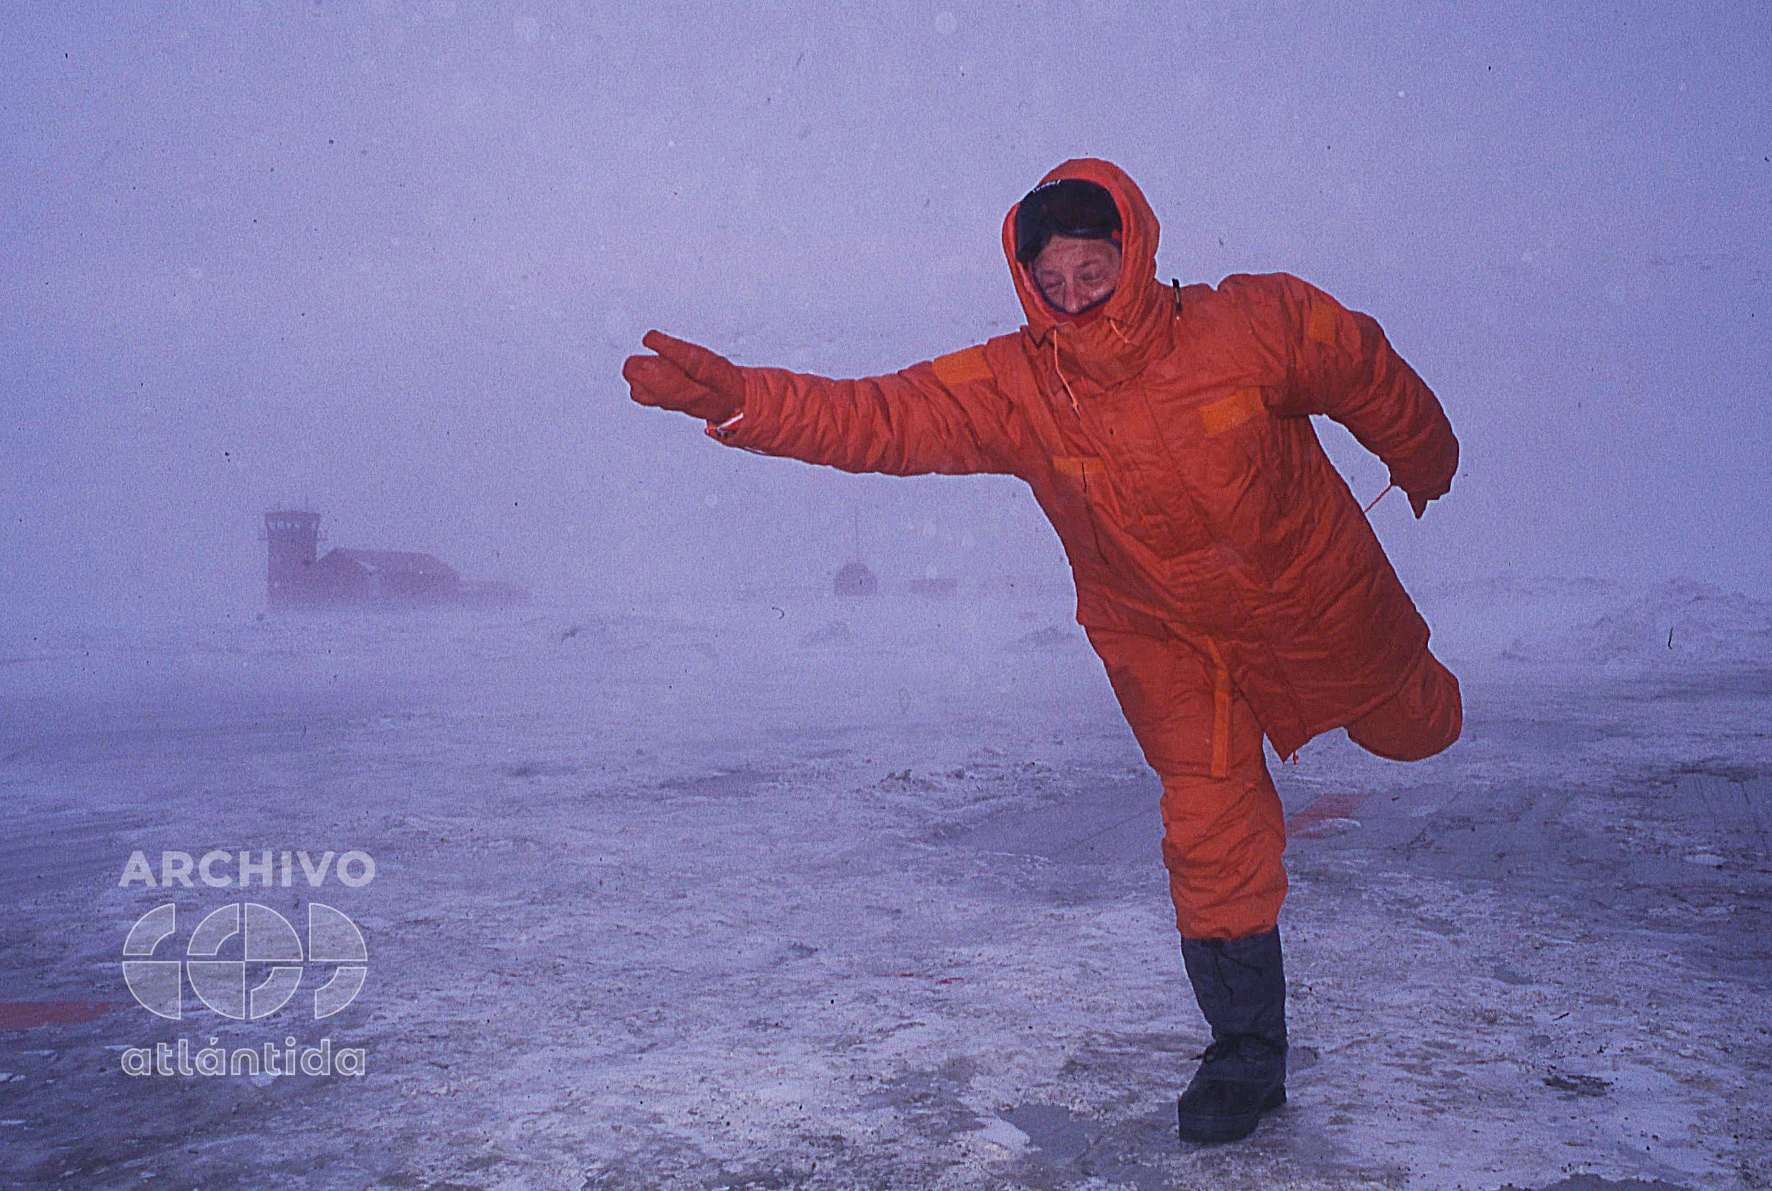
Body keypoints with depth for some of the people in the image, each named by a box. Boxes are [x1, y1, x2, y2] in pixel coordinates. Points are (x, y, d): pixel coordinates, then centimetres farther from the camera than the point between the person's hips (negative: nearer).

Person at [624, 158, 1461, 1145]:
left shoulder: (1257, 323, -25)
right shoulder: (1012, 387, -23)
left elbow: (1369, 370, -7)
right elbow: (881, 417, -32)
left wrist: (1425, 461, 12)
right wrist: (739, 400, -47)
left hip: (1312, 592, 1)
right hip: (1162, 638, 0)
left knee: (1409, 727, 25)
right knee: (1210, 829, -5)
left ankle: (1415, 692, 66)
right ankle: (1248, 1052, 15)